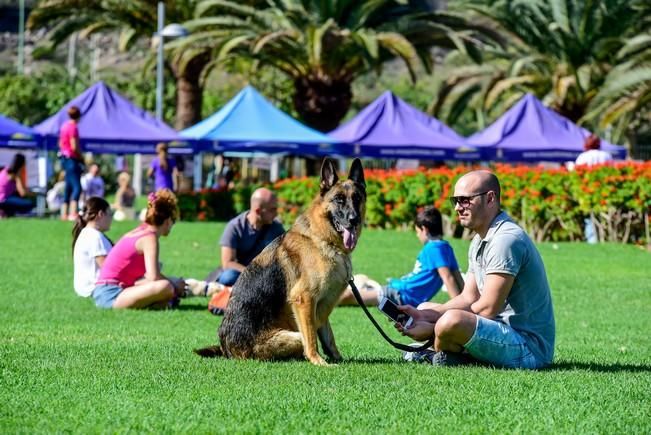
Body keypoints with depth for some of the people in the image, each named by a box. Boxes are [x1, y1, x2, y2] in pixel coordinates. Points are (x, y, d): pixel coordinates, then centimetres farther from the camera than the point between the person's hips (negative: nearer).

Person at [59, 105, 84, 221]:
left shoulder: (64, 126, 12)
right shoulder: (73, 128, -16)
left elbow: (60, 143, 20)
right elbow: (74, 146, -20)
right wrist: (81, 157, -7)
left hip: (65, 158, 10)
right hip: (72, 159, -10)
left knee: (68, 187, 14)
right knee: (77, 187, -14)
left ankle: (64, 213, 15)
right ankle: (73, 213, -25)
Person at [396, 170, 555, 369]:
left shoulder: (506, 239, -19)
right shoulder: (479, 241, 15)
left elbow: (487, 309, -22)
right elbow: (469, 298, 12)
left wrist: (432, 327, -14)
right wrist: (424, 315, -3)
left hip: (529, 347, -11)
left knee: (451, 321, -34)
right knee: (425, 309, 19)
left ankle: (443, 359, -3)